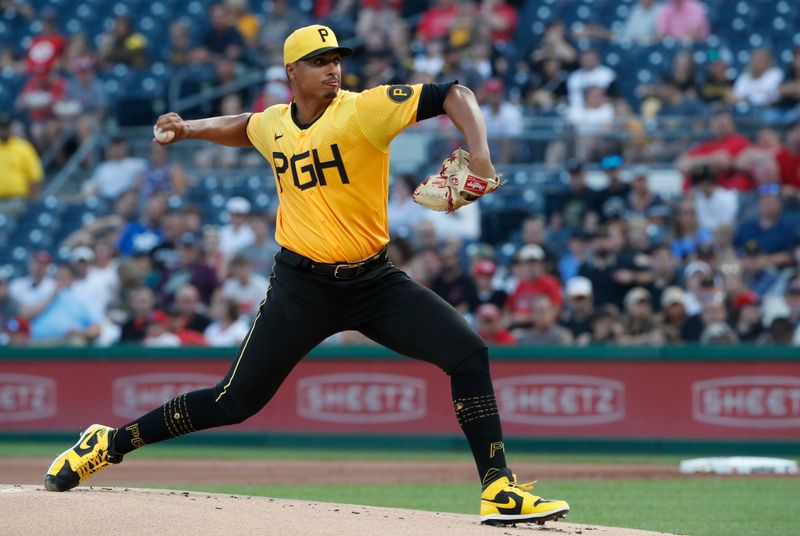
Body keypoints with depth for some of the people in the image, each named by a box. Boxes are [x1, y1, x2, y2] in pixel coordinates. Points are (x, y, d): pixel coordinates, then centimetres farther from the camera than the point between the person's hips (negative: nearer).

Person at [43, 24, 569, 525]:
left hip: (373, 279, -1)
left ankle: (499, 490, -10)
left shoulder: (364, 109, -11)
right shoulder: (272, 124, 2)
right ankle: (110, 443, 16)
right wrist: (190, 129, 20)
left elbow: (453, 95, -20)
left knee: (469, 354, -16)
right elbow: (241, 127, 30)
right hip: (301, 286, 1)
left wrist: (480, 155, -34)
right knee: (236, 400, -2)